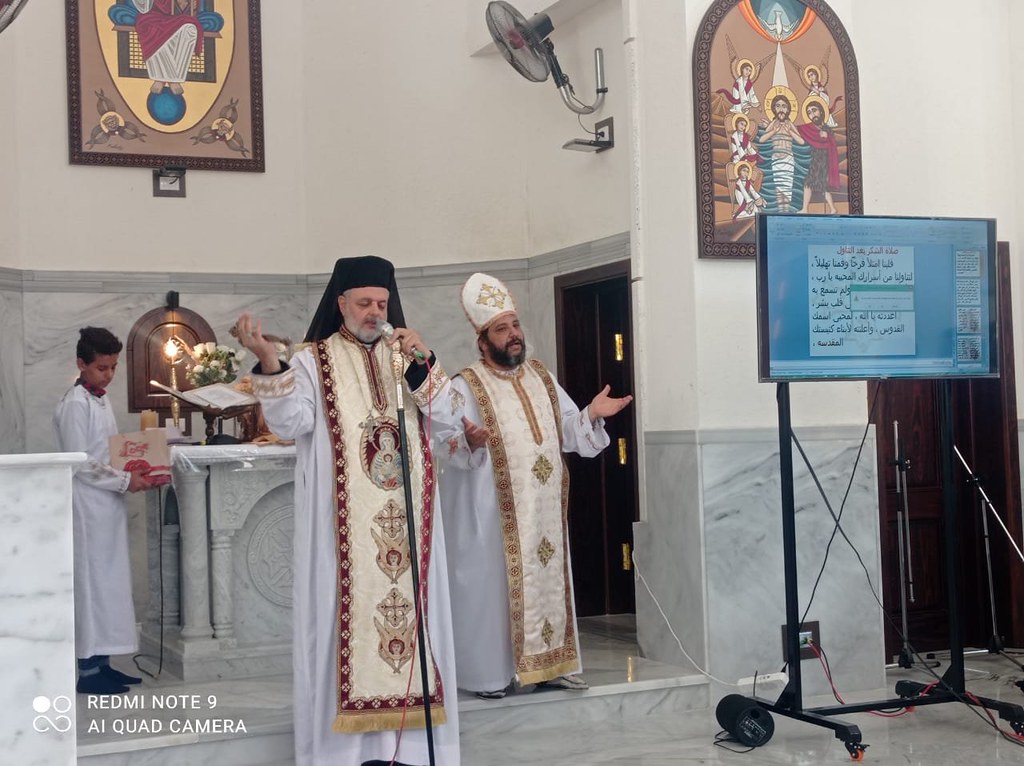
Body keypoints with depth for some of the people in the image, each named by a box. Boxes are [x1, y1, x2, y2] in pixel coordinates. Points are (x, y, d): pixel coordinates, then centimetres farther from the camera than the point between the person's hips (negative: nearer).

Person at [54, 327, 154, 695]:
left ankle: (101, 662, 17)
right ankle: (88, 670, 1)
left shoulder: (101, 399, 13)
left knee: (110, 581, 10)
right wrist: (125, 480, -17)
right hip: (88, 504, -9)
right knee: (92, 581, -4)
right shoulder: (75, 403, -13)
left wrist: (135, 475, 5)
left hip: (108, 502, 9)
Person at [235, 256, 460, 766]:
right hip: (343, 527, -4)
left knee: (407, 606, 3)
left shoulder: (405, 358, 15)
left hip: (404, 522, 4)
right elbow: (291, 424, -12)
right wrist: (269, 364, -26)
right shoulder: (312, 362, 3)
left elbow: (444, 416, 4)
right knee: (346, 615, -5)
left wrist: (423, 363, -11)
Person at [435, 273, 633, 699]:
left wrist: (592, 414, -5)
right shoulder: (465, 386, -8)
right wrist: (468, 442, -38)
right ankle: (491, 671, 4)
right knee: (491, 584, -3)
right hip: (491, 511, -6)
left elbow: (568, 433, 13)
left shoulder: (542, 377, 12)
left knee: (547, 579, 10)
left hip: (543, 509, 6)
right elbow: (444, 442, -17)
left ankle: (547, 663, 20)